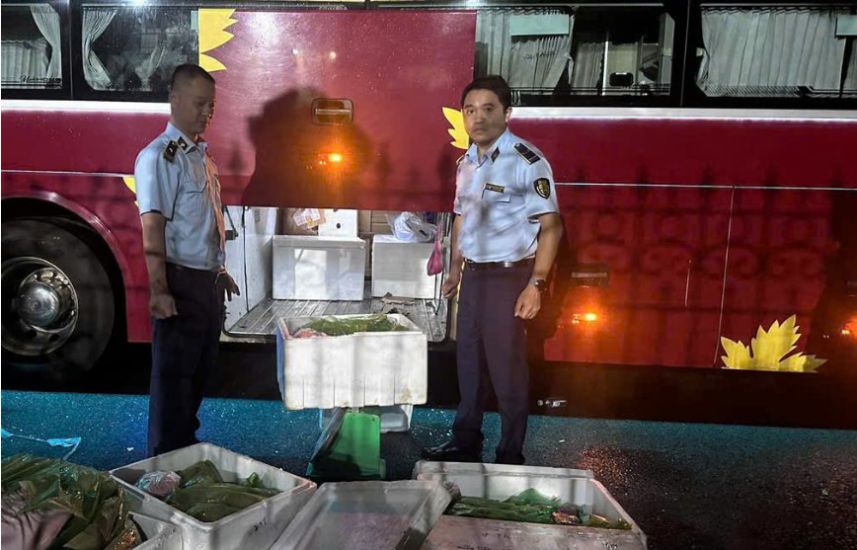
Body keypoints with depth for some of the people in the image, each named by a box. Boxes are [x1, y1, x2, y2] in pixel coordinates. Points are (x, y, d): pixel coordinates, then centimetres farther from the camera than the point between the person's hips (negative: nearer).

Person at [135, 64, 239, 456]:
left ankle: (187, 452, 34)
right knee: (173, 378, 1)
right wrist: (159, 290, -25)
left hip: (209, 281, 9)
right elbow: (153, 226, -19)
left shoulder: (201, 154, 15)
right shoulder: (158, 156, -11)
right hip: (181, 282, -9)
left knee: (199, 373, 18)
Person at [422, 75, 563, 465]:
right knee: (468, 360, 15)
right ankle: (465, 442, 31)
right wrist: (455, 268, 18)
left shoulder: (527, 161, -14)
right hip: (473, 273, 7)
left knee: (507, 367, 1)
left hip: (509, 276, -7)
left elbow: (550, 227, -15)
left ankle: (511, 455, 18)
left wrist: (536, 283, -22)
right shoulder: (466, 162, 9)